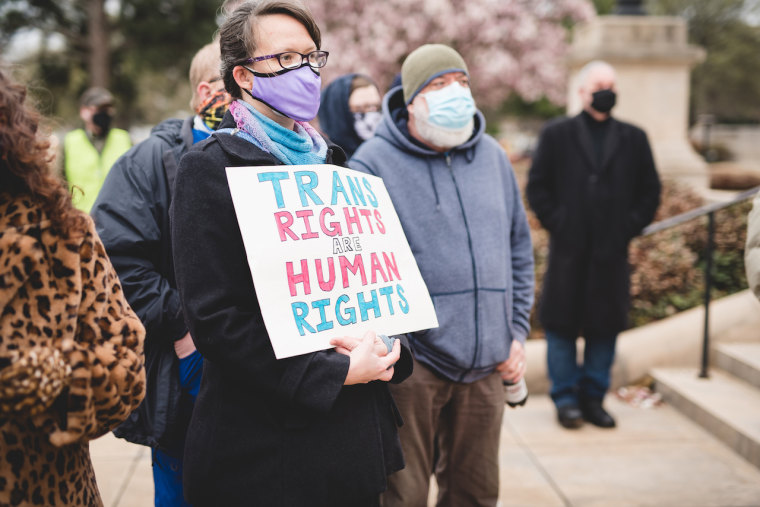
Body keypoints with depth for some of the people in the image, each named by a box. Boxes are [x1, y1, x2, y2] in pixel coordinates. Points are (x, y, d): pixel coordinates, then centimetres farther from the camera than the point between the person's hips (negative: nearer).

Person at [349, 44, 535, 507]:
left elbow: (519, 251, 17)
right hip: (411, 360, -5)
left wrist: (517, 332, 10)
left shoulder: (492, 157, 10)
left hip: (485, 363, 5)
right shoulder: (374, 163, -7)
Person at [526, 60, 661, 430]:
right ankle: (566, 398, 14)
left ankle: (593, 398, 18)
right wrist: (556, 223, -5)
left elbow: (650, 191, 12)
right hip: (568, 250, -2)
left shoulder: (633, 139, 10)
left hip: (612, 251, 2)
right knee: (561, 324, 2)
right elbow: (537, 187, 4)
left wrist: (630, 226, 1)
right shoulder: (556, 135, 5)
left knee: (606, 327, 5)